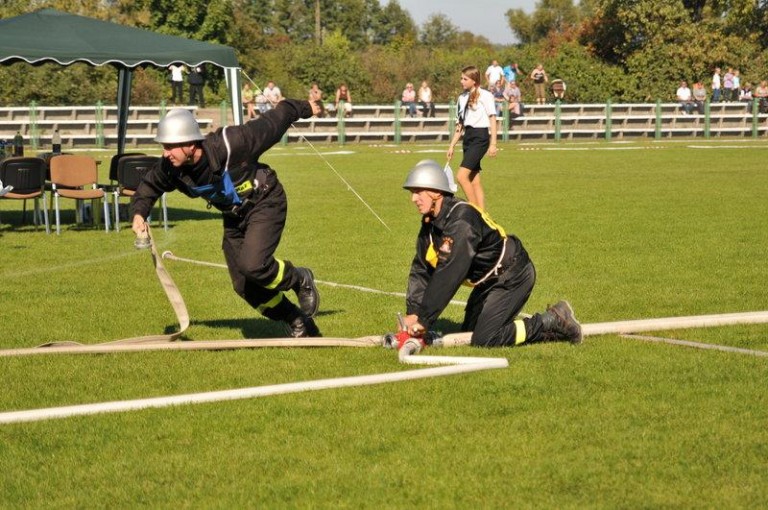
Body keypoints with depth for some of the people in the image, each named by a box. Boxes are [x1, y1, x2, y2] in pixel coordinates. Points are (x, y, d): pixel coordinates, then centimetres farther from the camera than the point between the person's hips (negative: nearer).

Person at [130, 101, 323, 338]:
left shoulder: (228, 145, -35)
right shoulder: (171, 168, -19)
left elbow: (269, 125, -20)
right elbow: (149, 185, 4)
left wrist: (302, 108, -5)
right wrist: (139, 212, -15)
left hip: (265, 204, -6)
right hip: (234, 216, 6)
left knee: (252, 265, -27)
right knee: (244, 285, 5)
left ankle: (299, 279, 5)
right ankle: (296, 322, 27)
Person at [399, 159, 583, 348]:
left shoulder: (461, 220, -31)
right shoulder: (430, 223, 0)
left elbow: (449, 275, -36)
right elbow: (420, 270, 0)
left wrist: (424, 320, -35)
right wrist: (413, 314, -13)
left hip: (512, 277, -10)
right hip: (488, 281, 10)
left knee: (483, 340, -15)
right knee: (469, 334, 10)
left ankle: (552, 322, -2)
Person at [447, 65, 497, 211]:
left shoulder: (484, 95, -5)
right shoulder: (462, 98, 15)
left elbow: (492, 119, -8)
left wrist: (493, 144, -13)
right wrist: (452, 146, 16)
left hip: (480, 137, -8)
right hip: (468, 137, 8)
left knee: (461, 176, -18)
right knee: (474, 181, 7)